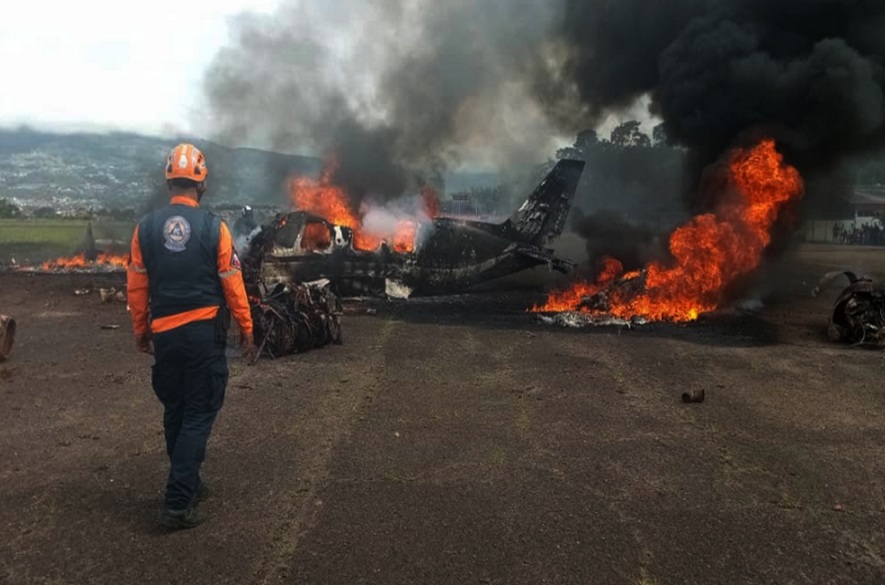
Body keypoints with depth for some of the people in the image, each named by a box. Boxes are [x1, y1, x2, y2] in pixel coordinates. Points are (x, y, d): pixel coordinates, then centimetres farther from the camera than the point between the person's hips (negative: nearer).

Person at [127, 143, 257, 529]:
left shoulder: (146, 227, 0)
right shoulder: (214, 227, -8)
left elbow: (137, 287, 3)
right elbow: (233, 286, -7)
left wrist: (140, 332, 16)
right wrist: (247, 332, 4)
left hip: (164, 334, 4)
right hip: (205, 333, -3)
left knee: (175, 412, 18)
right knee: (199, 415, 3)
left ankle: (189, 485, 32)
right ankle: (178, 503, 1)